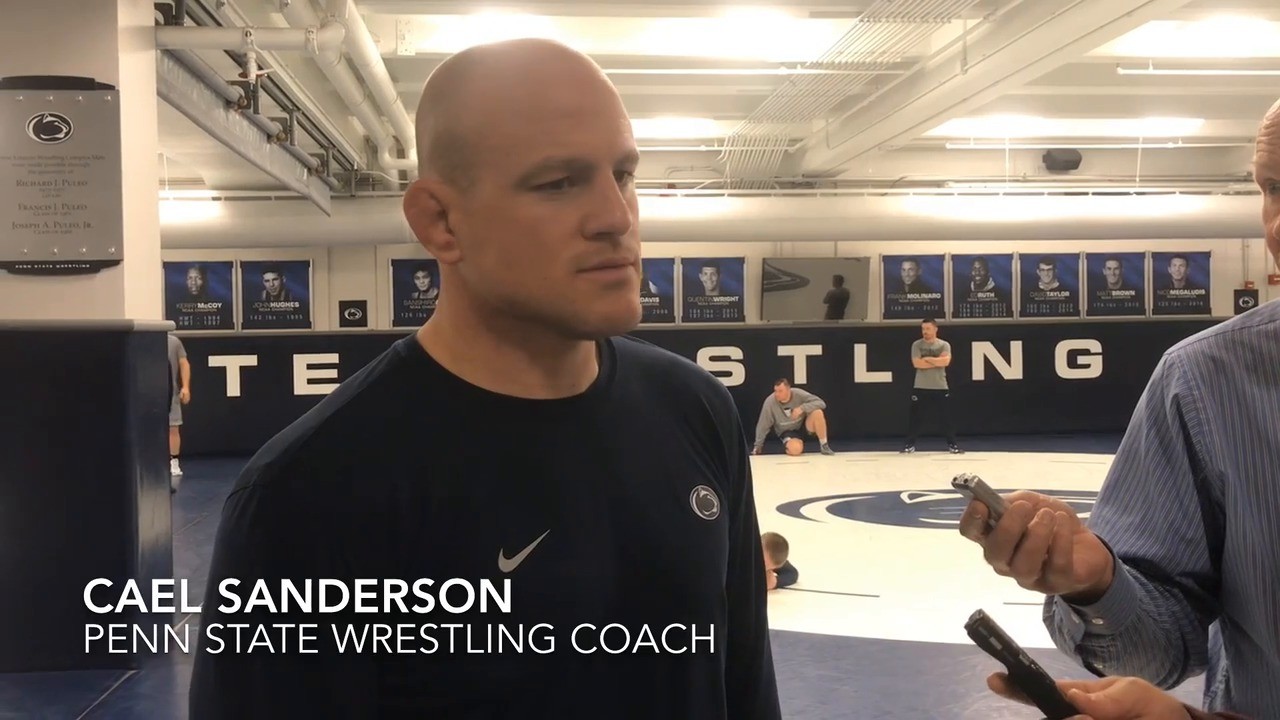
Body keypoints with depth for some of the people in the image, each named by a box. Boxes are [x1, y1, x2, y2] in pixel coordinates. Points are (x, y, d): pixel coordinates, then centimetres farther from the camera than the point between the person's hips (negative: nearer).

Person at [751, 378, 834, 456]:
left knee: (817, 413, -30)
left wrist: (802, 408, -35)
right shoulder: (770, 402, -20)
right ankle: (789, 446, 6)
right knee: (795, 449, -35)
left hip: (803, 425, 1)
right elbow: (763, 425, -10)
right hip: (787, 432, -1)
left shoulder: (798, 394, -20)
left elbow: (821, 403, -22)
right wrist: (758, 445, -3)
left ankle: (824, 446, -12)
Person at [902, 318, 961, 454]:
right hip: (920, 387, 0)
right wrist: (937, 361, -11)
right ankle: (910, 444, 11)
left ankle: (952, 444, 13)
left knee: (945, 417, 3)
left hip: (940, 387, 0)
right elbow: (917, 363, -13)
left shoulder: (944, 345, 2)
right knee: (914, 416, 2)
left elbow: (946, 361, -16)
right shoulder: (917, 345, 1)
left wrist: (927, 358, -12)